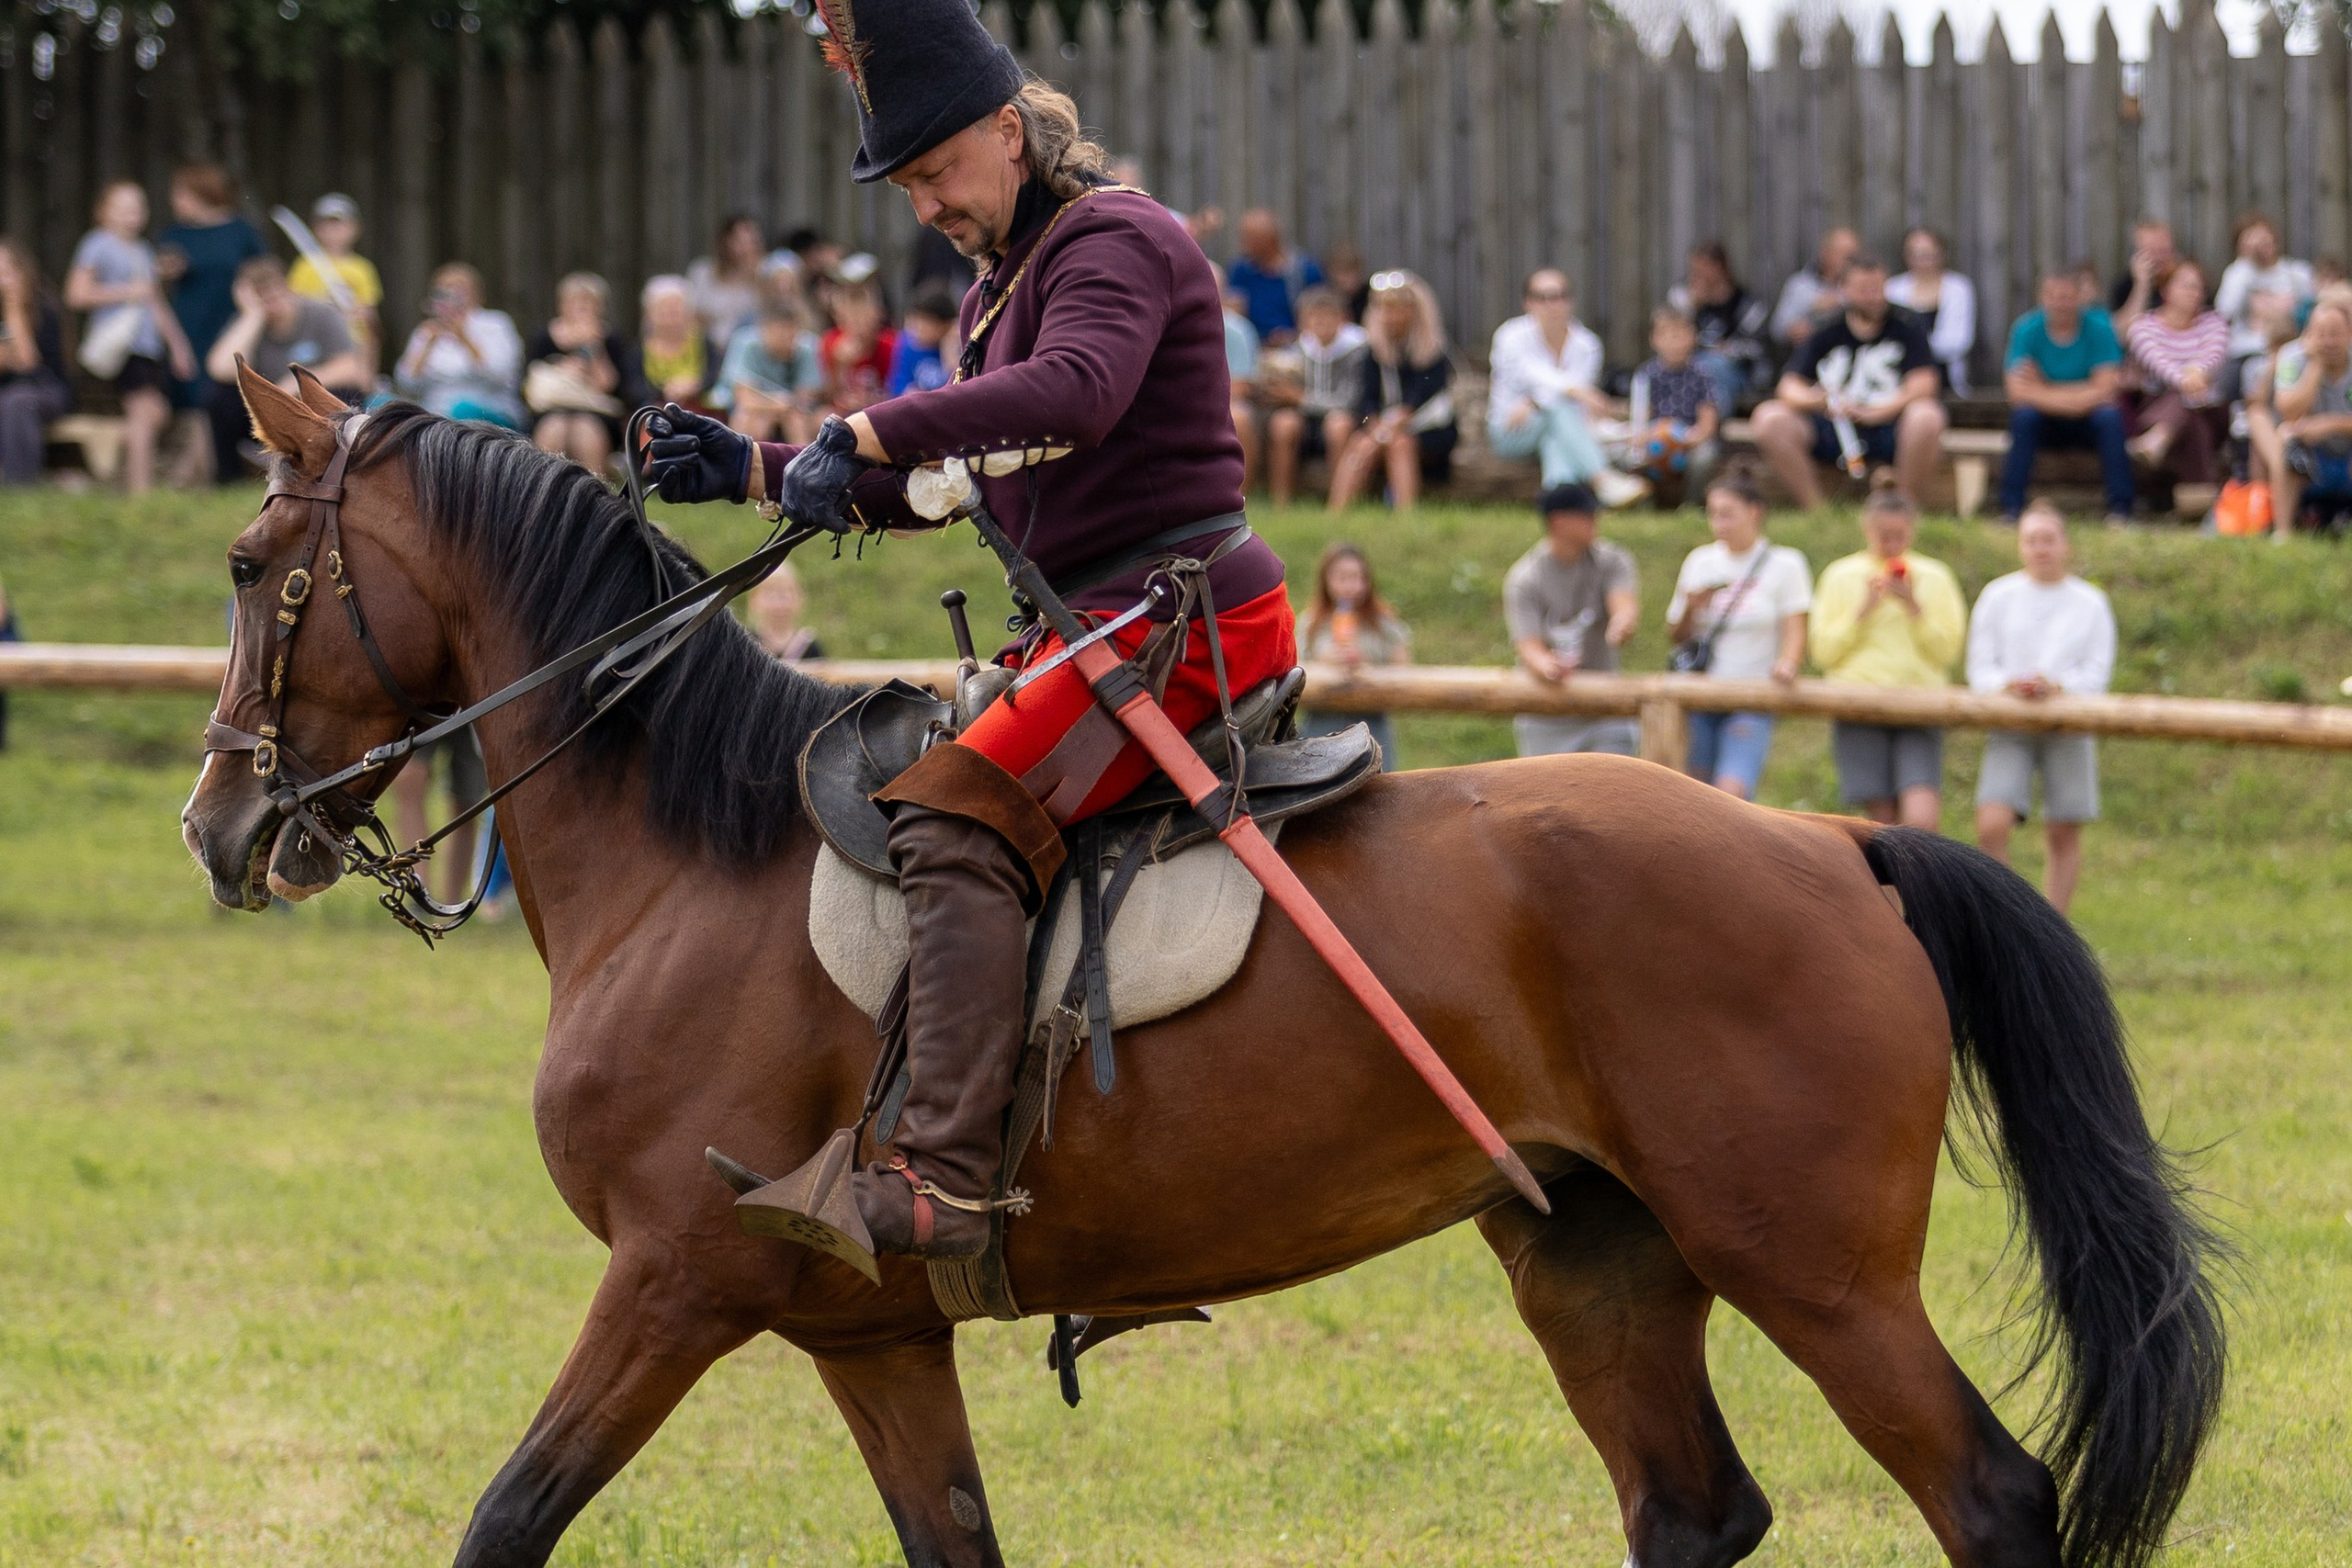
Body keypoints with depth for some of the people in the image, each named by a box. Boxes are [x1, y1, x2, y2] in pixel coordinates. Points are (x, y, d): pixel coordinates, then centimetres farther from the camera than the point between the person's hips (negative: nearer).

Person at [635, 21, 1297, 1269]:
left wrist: (862, 436, -34)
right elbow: (931, 486, 25)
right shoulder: (1003, 287, 21)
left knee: (952, 818, -28)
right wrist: (753, 473, 14)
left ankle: (943, 1179, -38)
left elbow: (1076, 391, -31)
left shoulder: (1114, 243, -10)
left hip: (1188, 618, -11)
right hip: (1087, 632, 11)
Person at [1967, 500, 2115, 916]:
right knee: (1991, 827, -16)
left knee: (2063, 835, 2)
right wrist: (2007, 685, -15)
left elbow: (2097, 673, 1)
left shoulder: (2089, 603, 6)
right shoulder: (1998, 597, 9)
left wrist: (2058, 686, -18)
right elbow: (1979, 667, 7)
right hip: (2010, 727, 0)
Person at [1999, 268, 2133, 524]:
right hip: (2045, 424, 0)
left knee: (2110, 417, -31)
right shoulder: (2027, 330, -9)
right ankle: (2011, 509, -28)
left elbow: (2105, 392, -17)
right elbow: (2017, 392, -19)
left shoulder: (2099, 328, -10)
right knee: (2024, 415, -30)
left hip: (2087, 425, 0)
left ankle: (2119, 510, -27)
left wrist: (2044, 392, -21)